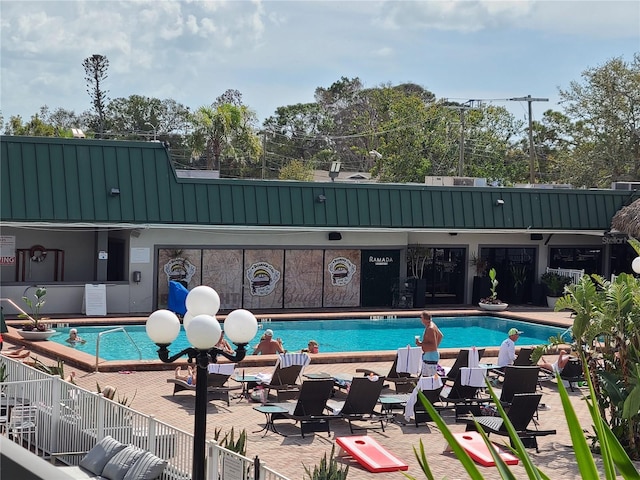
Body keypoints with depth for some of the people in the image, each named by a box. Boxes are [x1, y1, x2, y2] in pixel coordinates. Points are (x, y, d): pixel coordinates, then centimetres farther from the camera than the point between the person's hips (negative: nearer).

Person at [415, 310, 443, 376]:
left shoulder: (430, 329, -22)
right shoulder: (432, 325, 9)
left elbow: (433, 346, -25)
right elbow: (440, 336, 24)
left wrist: (421, 344, -23)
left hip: (431, 356, -11)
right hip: (426, 356, 11)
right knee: (425, 376, 13)